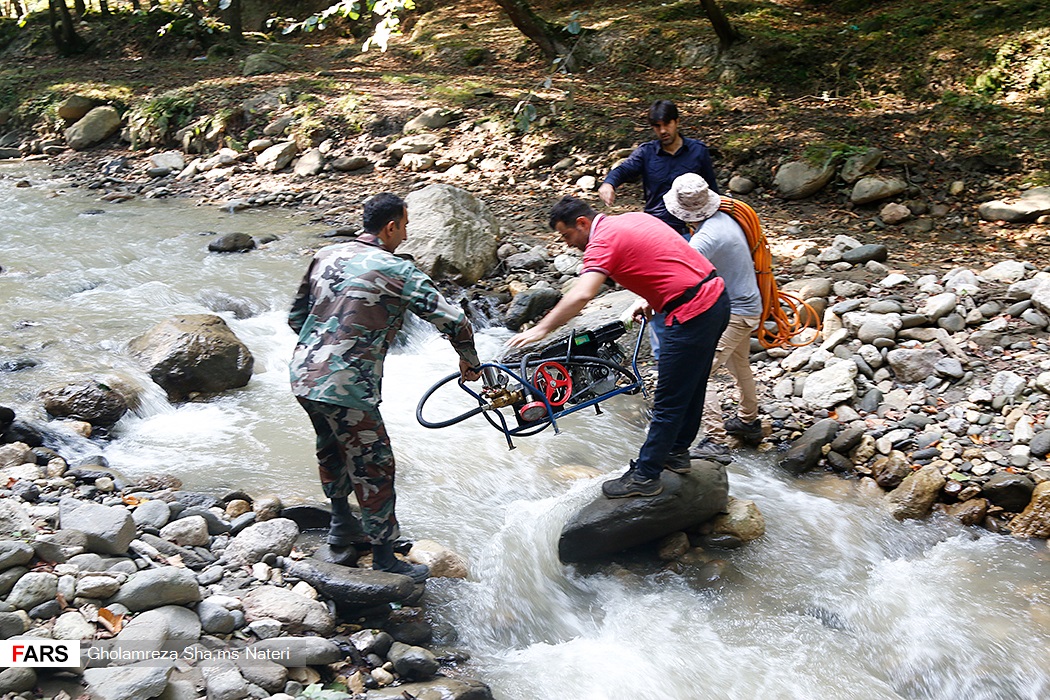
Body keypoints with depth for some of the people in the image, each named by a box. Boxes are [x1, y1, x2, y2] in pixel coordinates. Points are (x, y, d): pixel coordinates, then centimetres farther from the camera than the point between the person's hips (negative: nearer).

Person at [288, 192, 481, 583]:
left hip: (303, 376, 8)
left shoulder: (326, 256, 9)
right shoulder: (396, 271, -10)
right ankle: (383, 558, 14)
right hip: (346, 388, -8)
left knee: (332, 448, 29)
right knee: (373, 468, 5)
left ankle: (340, 522, 47)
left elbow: (296, 316, 17)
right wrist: (468, 361, 8)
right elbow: (452, 320, -10)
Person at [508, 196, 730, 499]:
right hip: (716, 296, 10)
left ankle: (644, 476, 9)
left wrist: (540, 329, -23)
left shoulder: (603, 240, -12)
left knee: (668, 402, 0)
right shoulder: (634, 218, 15)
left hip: (692, 314, -10)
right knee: (691, 386, 23)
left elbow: (581, 295, -26)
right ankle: (677, 452, 39)